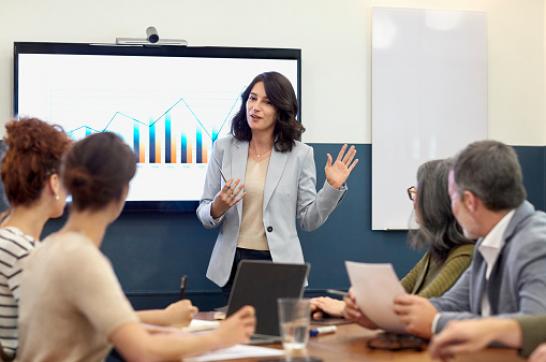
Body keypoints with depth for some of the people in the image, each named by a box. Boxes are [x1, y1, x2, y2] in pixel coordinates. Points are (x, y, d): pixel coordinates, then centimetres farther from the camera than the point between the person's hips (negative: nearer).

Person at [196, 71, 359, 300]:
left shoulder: (300, 154, 0)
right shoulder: (224, 148, 2)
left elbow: (309, 220, 1)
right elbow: (204, 214, 5)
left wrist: (332, 187, -12)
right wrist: (217, 209, -17)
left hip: (279, 263, -1)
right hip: (233, 263, 1)